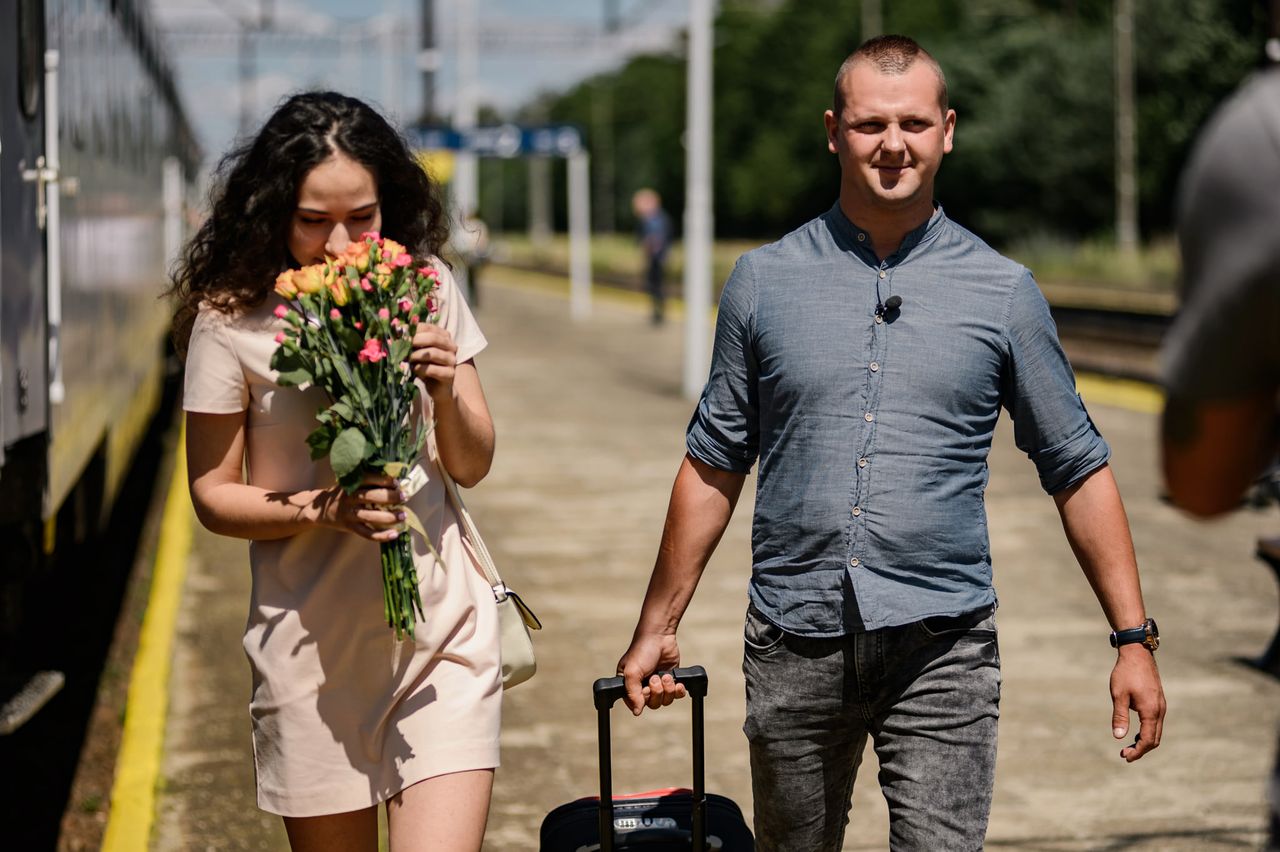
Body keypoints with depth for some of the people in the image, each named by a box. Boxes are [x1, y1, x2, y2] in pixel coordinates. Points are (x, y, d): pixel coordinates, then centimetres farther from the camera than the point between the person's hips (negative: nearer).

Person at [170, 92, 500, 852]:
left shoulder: (425, 289, 2)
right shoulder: (232, 319, -7)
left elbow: (473, 465, 8)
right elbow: (213, 494, -2)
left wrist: (447, 391, -12)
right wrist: (326, 508, -18)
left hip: (442, 624, 1)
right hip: (313, 639, -1)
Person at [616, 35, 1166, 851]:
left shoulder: (1004, 292, 3)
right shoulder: (764, 281, 5)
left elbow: (1078, 470, 7)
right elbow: (714, 465, 11)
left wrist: (1134, 638, 2)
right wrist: (657, 628, 9)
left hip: (942, 651, -1)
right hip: (794, 648, 2)